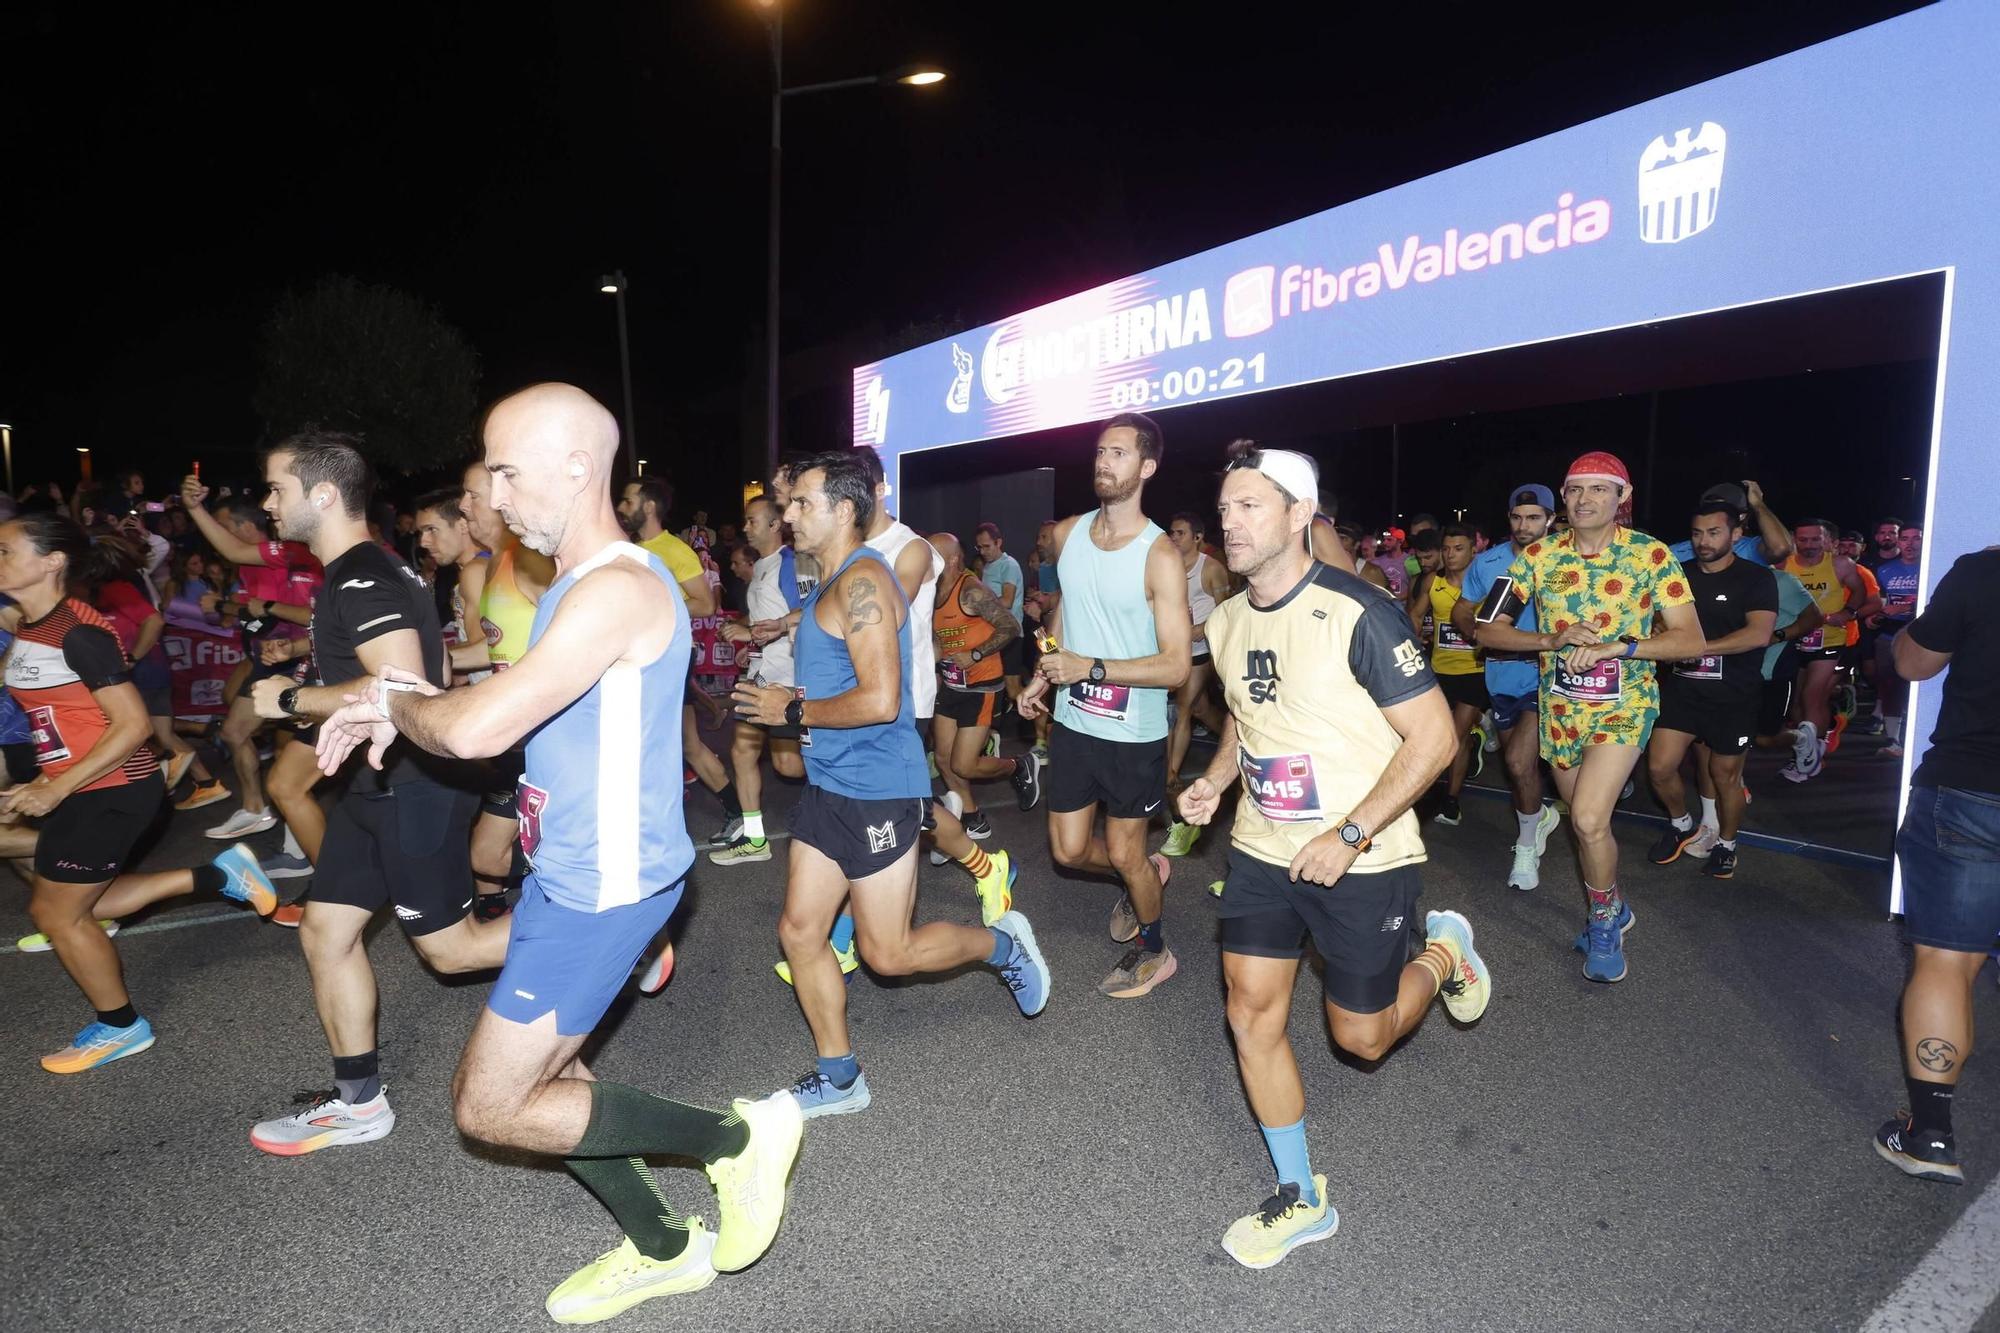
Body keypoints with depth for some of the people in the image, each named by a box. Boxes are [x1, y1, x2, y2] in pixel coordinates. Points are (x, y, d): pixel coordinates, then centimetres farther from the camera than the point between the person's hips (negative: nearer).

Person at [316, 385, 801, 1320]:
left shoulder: (618, 589, -23)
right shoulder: (575, 587, 11)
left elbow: (478, 730, -28)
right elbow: (511, 719, 18)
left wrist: (395, 701, -7)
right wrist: (396, 716, 4)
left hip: (605, 887, -10)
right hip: (566, 876, 10)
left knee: (491, 1108, -1)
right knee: (534, 1081, 18)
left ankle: (735, 1137, 9)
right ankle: (663, 1249, 35)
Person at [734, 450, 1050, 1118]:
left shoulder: (863, 581, -19)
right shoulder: (832, 582, 13)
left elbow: (879, 701, -27)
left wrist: (793, 711, -15)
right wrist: (790, 699, 8)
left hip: (877, 788, -10)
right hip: (830, 783, 10)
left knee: (888, 952, 1)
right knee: (799, 930, 10)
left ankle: (1003, 943, 26)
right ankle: (839, 1078, 24)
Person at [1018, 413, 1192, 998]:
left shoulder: (1159, 556, -18)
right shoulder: (1067, 534, 0)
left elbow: (1177, 665, -21)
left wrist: (1089, 667, -26)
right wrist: (1043, 676, 10)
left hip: (1133, 735, -5)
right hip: (1072, 724, 6)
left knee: (1123, 853, 9)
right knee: (1068, 851, 13)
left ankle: (1153, 950, 37)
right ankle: (1147, 874, 44)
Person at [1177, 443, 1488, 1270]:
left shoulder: (1356, 614, -20)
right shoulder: (1226, 622, 2)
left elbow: (1434, 737, -19)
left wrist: (1348, 836, -22)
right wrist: (1214, 782, 1)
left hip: (1361, 859, -5)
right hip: (1262, 852, 6)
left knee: (1361, 1037, 8)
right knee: (1252, 1015, 4)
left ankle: (1441, 953, 39)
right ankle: (1301, 1200, 23)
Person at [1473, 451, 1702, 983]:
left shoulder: (1651, 555, -9)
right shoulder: (1539, 556, -3)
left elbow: (1690, 641, -12)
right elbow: (1490, 631, -4)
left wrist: (1614, 646, -25)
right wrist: (1553, 641, -20)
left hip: (1624, 705, -3)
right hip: (1559, 707, 3)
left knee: (1589, 819, -18)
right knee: (1585, 821, 15)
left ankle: (1603, 920, 9)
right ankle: (1613, 908, 41)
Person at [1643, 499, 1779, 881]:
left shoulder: (1756, 578, -6)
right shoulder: (1681, 575, 6)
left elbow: (1759, 634, -20)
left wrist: (1700, 647, -26)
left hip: (1733, 695, -3)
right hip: (1681, 686, 3)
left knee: (1725, 774, 8)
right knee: (1659, 767, -4)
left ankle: (1726, 842, 31)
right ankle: (1682, 825, 23)